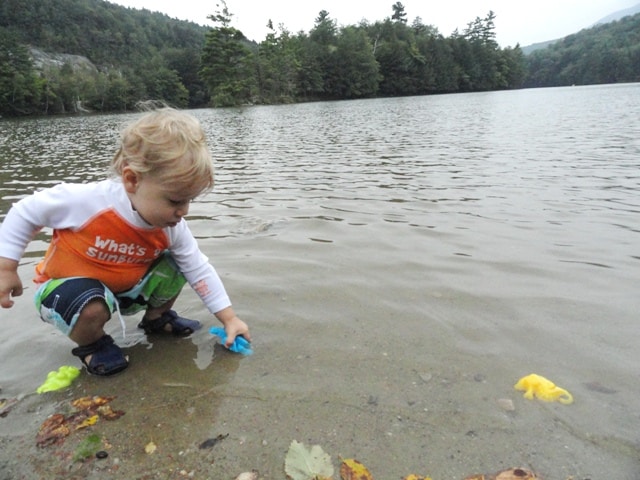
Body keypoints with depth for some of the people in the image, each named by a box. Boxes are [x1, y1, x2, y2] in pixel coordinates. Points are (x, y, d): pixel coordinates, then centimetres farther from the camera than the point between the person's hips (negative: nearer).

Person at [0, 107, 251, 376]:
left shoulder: (172, 229, -18)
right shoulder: (87, 200, -34)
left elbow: (200, 270, -10)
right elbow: (26, 212, -17)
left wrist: (228, 318, -12)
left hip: (124, 288, 5)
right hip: (67, 286, -4)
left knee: (174, 270, -12)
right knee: (92, 308, -37)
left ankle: (156, 318, 16)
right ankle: (91, 344, 0)